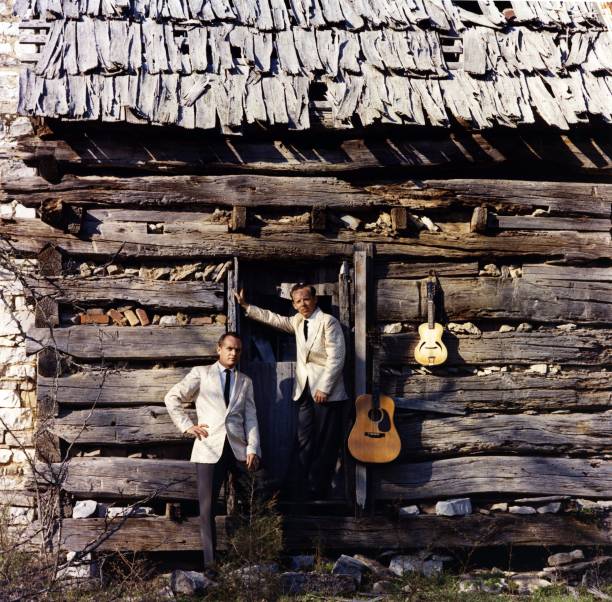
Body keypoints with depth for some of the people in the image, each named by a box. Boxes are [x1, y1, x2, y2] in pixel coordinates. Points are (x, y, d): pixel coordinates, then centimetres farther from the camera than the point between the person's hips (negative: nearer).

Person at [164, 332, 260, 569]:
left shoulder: (245, 382, 19)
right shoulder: (201, 373, 11)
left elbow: (251, 417, 9)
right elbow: (172, 398, 9)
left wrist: (253, 449, -4)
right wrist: (187, 426, 0)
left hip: (238, 449, 3)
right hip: (209, 448, -2)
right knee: (207, 507, -4)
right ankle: (211, 562, -1)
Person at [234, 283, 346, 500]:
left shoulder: (328, 321, -8)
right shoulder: (297, 321, 14)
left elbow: (336, 357, -13)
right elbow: (272, 318, 26)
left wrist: (324, 389, -17)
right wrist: (246, 306, 22)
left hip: (327, 392, -6)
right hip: (305, 391, 6)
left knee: (325, 444, -2)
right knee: (303, 443, 1)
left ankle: (317, 491, 2)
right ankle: (299, 491, -2)